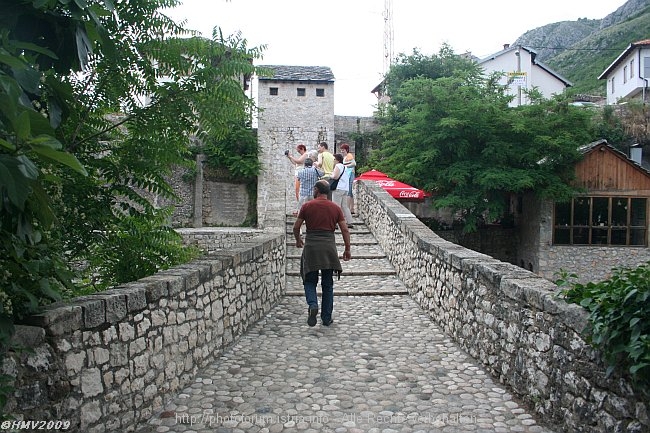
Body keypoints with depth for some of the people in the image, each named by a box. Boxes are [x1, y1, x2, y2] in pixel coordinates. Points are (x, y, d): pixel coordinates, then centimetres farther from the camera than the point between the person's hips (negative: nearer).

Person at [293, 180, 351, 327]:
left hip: (311, 247, -1)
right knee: (328, 284, 11)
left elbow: (296, 227, 3)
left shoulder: (307, 206, 0)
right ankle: (326, 318, 13)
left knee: (310, 281, 11)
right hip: (329, 247, 2)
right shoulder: (335, 208, 5)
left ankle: (312, 305, -17)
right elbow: (345, 230, 2)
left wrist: (298, 240, 22)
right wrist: (347, 249, 11)